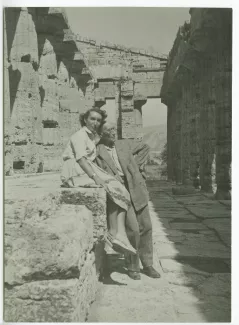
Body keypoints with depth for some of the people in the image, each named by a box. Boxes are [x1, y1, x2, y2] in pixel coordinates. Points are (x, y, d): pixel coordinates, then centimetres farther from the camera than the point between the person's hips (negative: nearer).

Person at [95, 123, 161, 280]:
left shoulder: (125, 144, 6)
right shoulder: (97, 151, -5)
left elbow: (145, 147, 20)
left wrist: (138, 164, 10)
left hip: (137, 190, 5)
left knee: (146, 227, 8)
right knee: (133, 229, -9)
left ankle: (148, 265, 25)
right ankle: (132, 267, 14)